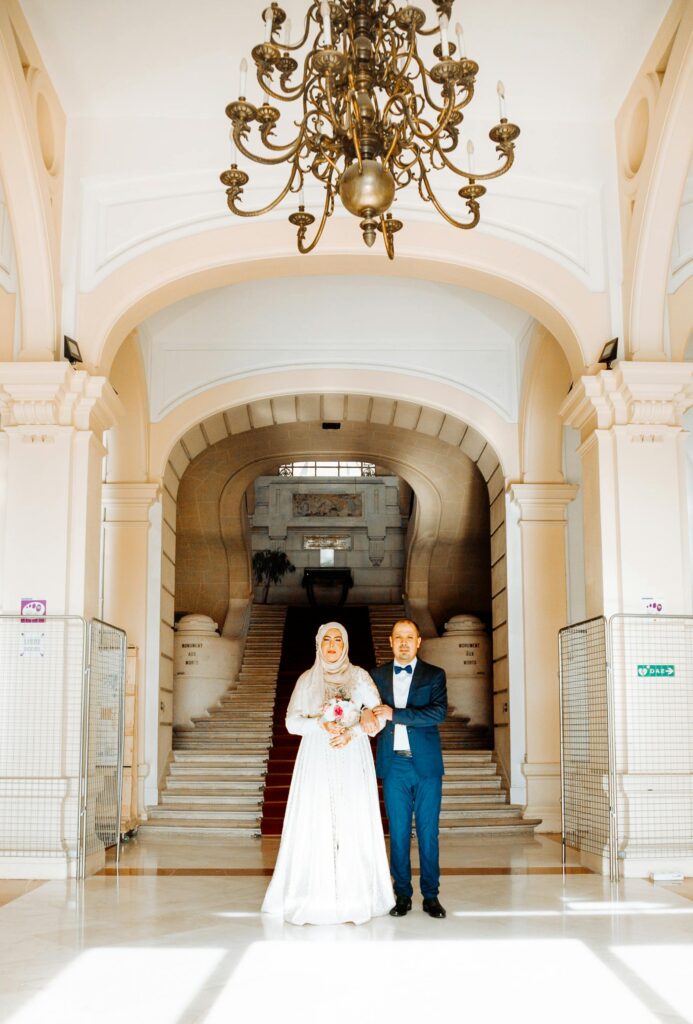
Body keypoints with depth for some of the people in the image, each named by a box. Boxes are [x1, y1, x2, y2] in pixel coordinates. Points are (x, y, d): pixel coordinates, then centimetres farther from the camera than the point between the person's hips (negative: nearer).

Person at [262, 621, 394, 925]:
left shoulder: (359, 676, 8)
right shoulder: (307, 679, 10)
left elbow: (378, 716, 1)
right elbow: (292, 721, 2)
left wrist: (351, 733, -14)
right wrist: (321, 724, -14)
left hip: (352, 760, 0)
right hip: (317, 761, 1)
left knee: (353, 824, -4)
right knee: (316, 825, -4)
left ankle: (356, 894, 2)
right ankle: (316, 896, 1)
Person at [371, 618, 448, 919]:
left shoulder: (434, 675, 3)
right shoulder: (378, 676, 10)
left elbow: (438, 712, -12)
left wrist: (395, 714, -16)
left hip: (426, 763, -1)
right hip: (394, 764, 2)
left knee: (428, 831, 3)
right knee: (398, 831, 5)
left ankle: (431, 894, 12)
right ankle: (402, 894, 15)